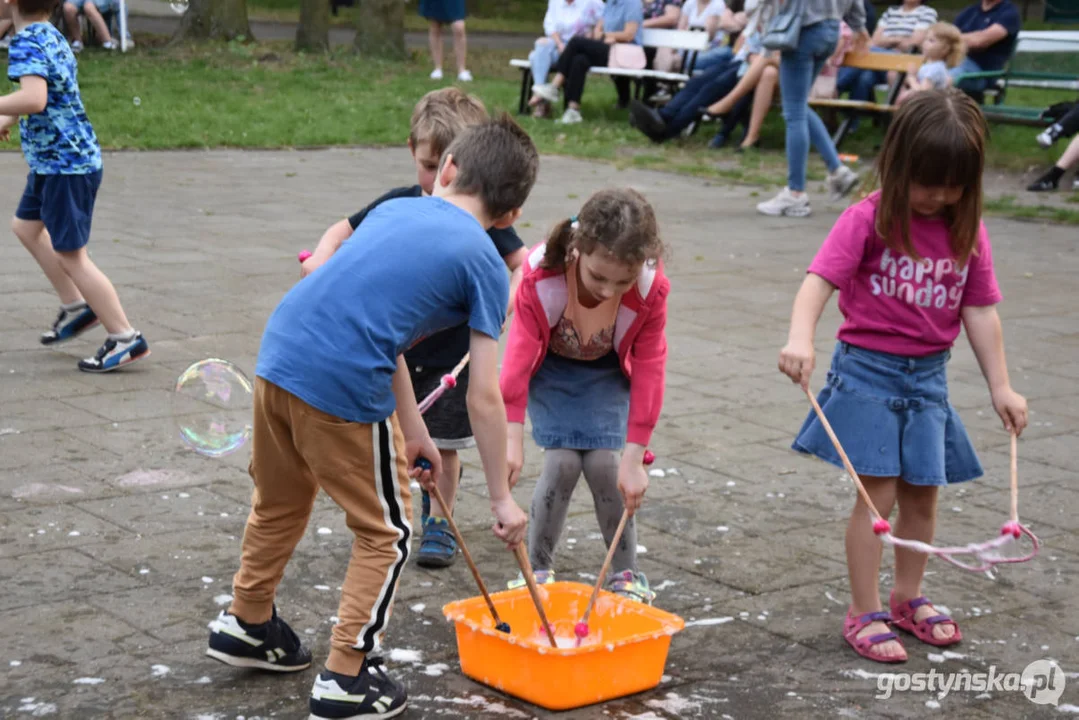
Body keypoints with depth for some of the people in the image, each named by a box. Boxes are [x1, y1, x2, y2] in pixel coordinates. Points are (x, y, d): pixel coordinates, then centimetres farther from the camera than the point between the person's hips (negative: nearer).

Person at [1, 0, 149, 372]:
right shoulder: (52, 36, 8)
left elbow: (34, 99, -38)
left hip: (64, 165, -10)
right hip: (53, 161, 10)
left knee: (71, 255, -3)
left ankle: (125, 338, 1)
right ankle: (76, 307, 29)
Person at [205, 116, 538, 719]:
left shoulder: (393, 210, 20)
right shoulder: (485, 266, 2)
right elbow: (484, 397, 0)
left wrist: (412, 430, 28)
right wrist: (502, 497, 9)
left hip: (278, 355, 7)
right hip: (346, 390, -6)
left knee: (280, 503, 30)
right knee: (386, 533, 15)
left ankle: (247, 622, 49)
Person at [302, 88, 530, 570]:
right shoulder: (398, 204, -3)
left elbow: (522, 263, -5)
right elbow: (345, 230, 7)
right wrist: (321, 256, -13)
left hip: (454, 353, -3)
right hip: (398, 348, 3)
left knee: (444, 445, 5)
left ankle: (439, 522, 21)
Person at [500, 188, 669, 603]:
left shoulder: (651, 289, -30)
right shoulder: (541, 275, -34)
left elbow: (649, 370, -25)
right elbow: (520, 353, -33)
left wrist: (633, 459, -26)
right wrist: (513, 438, -39)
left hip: (606, 371, 1)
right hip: (551, 366, -1)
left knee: (604, 462, -15)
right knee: (562, 463, -16)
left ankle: (626, 573, 6)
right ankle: (537, 569, 3)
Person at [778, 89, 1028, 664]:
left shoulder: (967, 233, 2)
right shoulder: (868, 220, -11)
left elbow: (979, 312, 6)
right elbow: (820, 281, -22)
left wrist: (1001, 386, 5)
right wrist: (800, 339, -40)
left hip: (928, 375, 5)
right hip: (868, 368, -4)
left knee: (923, 491, 12)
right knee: (879, 493, -6)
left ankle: (908, 599, 31)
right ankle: (863, 614, 5)